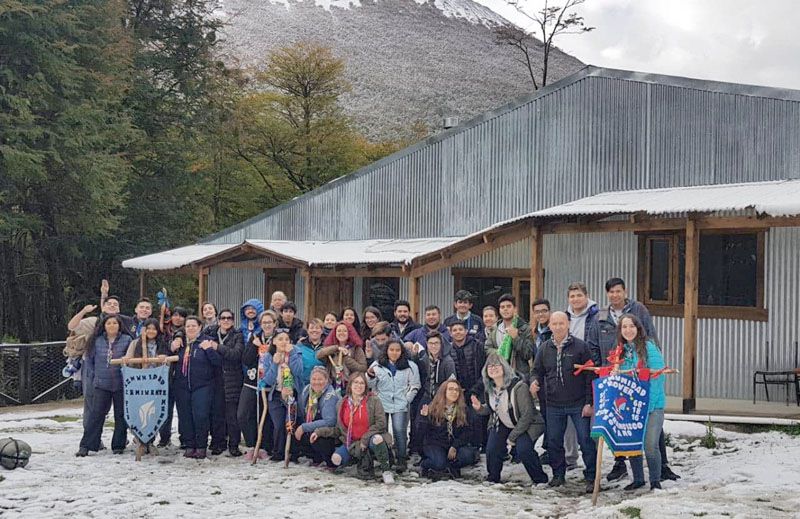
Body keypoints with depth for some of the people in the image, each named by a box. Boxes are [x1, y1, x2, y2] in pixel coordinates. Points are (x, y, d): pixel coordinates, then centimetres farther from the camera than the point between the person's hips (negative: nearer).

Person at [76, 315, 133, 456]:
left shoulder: (127, 340, -1)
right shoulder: (97, 341, 5)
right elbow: (89, 358, 16)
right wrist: (94, 373, 12)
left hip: (121, 384, 0)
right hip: (101, 384, 1)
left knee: (121, 415, 6)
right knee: (96, 414, -4)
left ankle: (118, 445, 15)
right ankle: (86, 446, -2)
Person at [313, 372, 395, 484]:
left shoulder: (373, 400, -4)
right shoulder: (342, 404, 6)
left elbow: (381, 423, -11)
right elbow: (339, 430, 11)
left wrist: (365, 439, -18)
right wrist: (319, 431, -1)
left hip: (370, 438, -4)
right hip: (352, 443, 4)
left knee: (377, 439, -40)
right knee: (336, 459, -23)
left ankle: (386, 470, -15)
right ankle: (365, 462, 6)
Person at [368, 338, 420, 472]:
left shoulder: (410, 366, 4)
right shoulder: (377, 365, 7)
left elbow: (414, 386, 6)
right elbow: (371, 386, 10)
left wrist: (406, 400, -2)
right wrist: (370, 376, -10)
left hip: (400, 406, -2)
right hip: (381, 405, 2)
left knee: (400, 431, -12)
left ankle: (401, 460, -8)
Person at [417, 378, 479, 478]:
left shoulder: (465, 410, 2)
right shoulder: (432, 409, -4)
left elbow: (467, 432, -3)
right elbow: (422, 433, -5)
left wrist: (455, 446, -17)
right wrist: (424, 418, -23)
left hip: (456, 444, 3)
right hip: (435, 444, -2)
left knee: (468, 454, -29)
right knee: (439, 463, -32)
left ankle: (452, 467, 2)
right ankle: (425, 465, 3)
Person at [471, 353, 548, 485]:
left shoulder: (518, 386, -27)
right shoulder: (489, 388, -4)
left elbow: (527, 414, -24)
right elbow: (492, 409, 12)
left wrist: (512, 437, -22)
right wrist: (480, 408, -12)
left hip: (526, 425, -6)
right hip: (503, 424, 6)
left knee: (523, 449, -29)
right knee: (492, 449, -13)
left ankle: (540, 479, -7)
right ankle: (493, 479, 14)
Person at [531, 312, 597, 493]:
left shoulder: (580, 346, -5)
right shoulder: (545, 349, 6)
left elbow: (590, 376, -5)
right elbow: (538, 371, 16)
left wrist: (589, 402, -9)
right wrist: (535, 382, -9)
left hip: (578, 404, -4)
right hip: (554, 405, 4)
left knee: (585, 441, -3)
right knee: (554, 442, 10)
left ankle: (591, 477, 6)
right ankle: (558, 474, 25)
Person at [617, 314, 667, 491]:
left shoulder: (649, 347, -8)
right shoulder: (621, 350, 10)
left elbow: (657, 376, -11)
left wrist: (648, 404, -16)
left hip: (652, 405, -5)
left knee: (650, 445, -10)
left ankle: (655, 482, 6)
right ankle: (638, 479, 23)